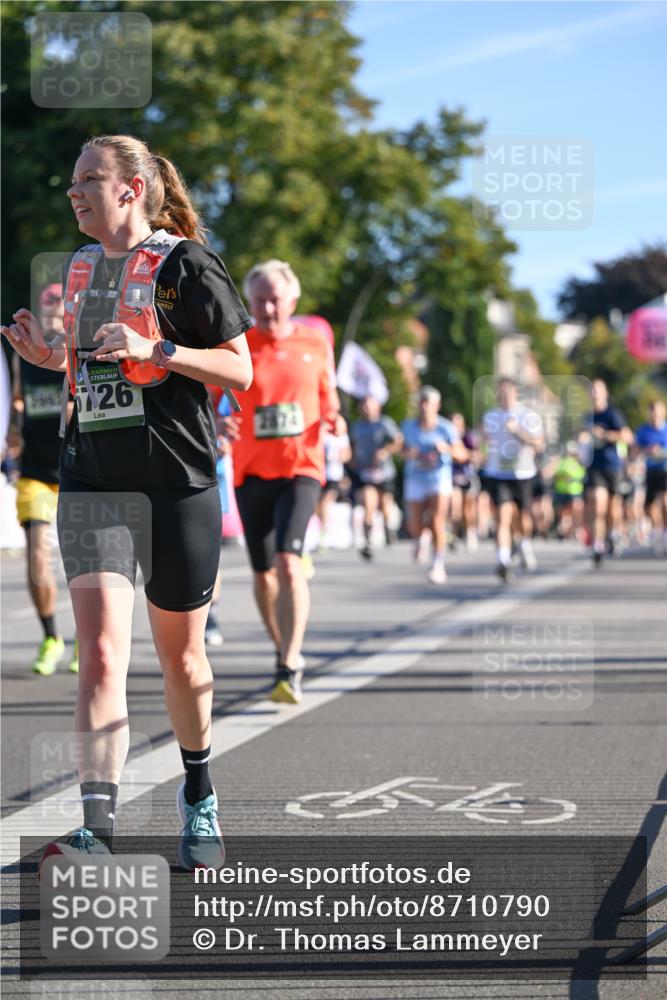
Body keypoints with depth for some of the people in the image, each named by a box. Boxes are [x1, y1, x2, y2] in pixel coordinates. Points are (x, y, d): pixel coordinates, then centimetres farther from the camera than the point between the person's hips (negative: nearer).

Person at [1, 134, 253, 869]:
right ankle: (97, 829, -15)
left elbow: (239, 371, -7)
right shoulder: (81, 268, 12)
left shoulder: (185, 263, -6)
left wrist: (154, 348, -20)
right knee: (100, 655, -11)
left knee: (180, 656, 11)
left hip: (178, 485, -4)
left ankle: (198, 795, 35)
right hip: (93, 484, 4)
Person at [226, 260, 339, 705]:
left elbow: (328, 394, 17)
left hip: (301, 468, -2)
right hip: (251, 471, 2)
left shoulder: (315, 341, 4)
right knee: (264, 573, 8)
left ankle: (289, 669, -22)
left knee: (289, 562, -20)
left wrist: (331, 419, -5)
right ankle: (287, 651, 31)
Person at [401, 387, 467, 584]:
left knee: (437, 523, -18)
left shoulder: (446, 428, -9)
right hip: (415, 481, 3)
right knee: (415, 528, 5)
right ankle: (419, 539, 43)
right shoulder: (408, 426, -1)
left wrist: (448, 449, -28)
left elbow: (463, 454, -8)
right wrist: (409, 454, -9)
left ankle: (438, 565, -10)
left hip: (440, 480, -3)